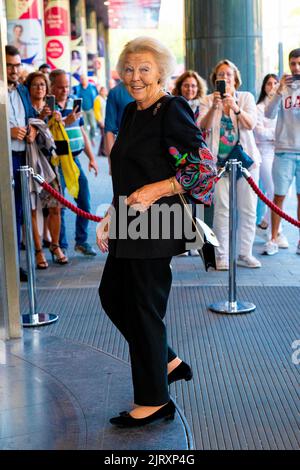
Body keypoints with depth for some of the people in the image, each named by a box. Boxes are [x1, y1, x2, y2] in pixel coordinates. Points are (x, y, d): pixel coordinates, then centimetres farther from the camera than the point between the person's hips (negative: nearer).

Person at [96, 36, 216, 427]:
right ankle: (168, 361, 34)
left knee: (144, 307, -1)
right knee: (112, 295, 18)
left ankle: (154, 401, 16)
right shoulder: (131, 113, 12)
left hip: (155, 225, -9)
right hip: (129, 225, 10)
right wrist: (111, 217, 15)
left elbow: (205, 166, -18)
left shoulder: (172, 110, -13)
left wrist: (154, 191, -22)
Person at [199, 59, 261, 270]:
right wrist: (214, 107, -26)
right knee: (222, 208, -8)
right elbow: (203, 126, -9)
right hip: (219, 160, -1)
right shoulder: (208, 100, 6)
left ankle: (245, 253, 12)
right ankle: (222, 255, -1)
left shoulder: (246, 97, 6)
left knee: (248, 209, 2)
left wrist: (235, 108, -26)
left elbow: (251, 124, -9)